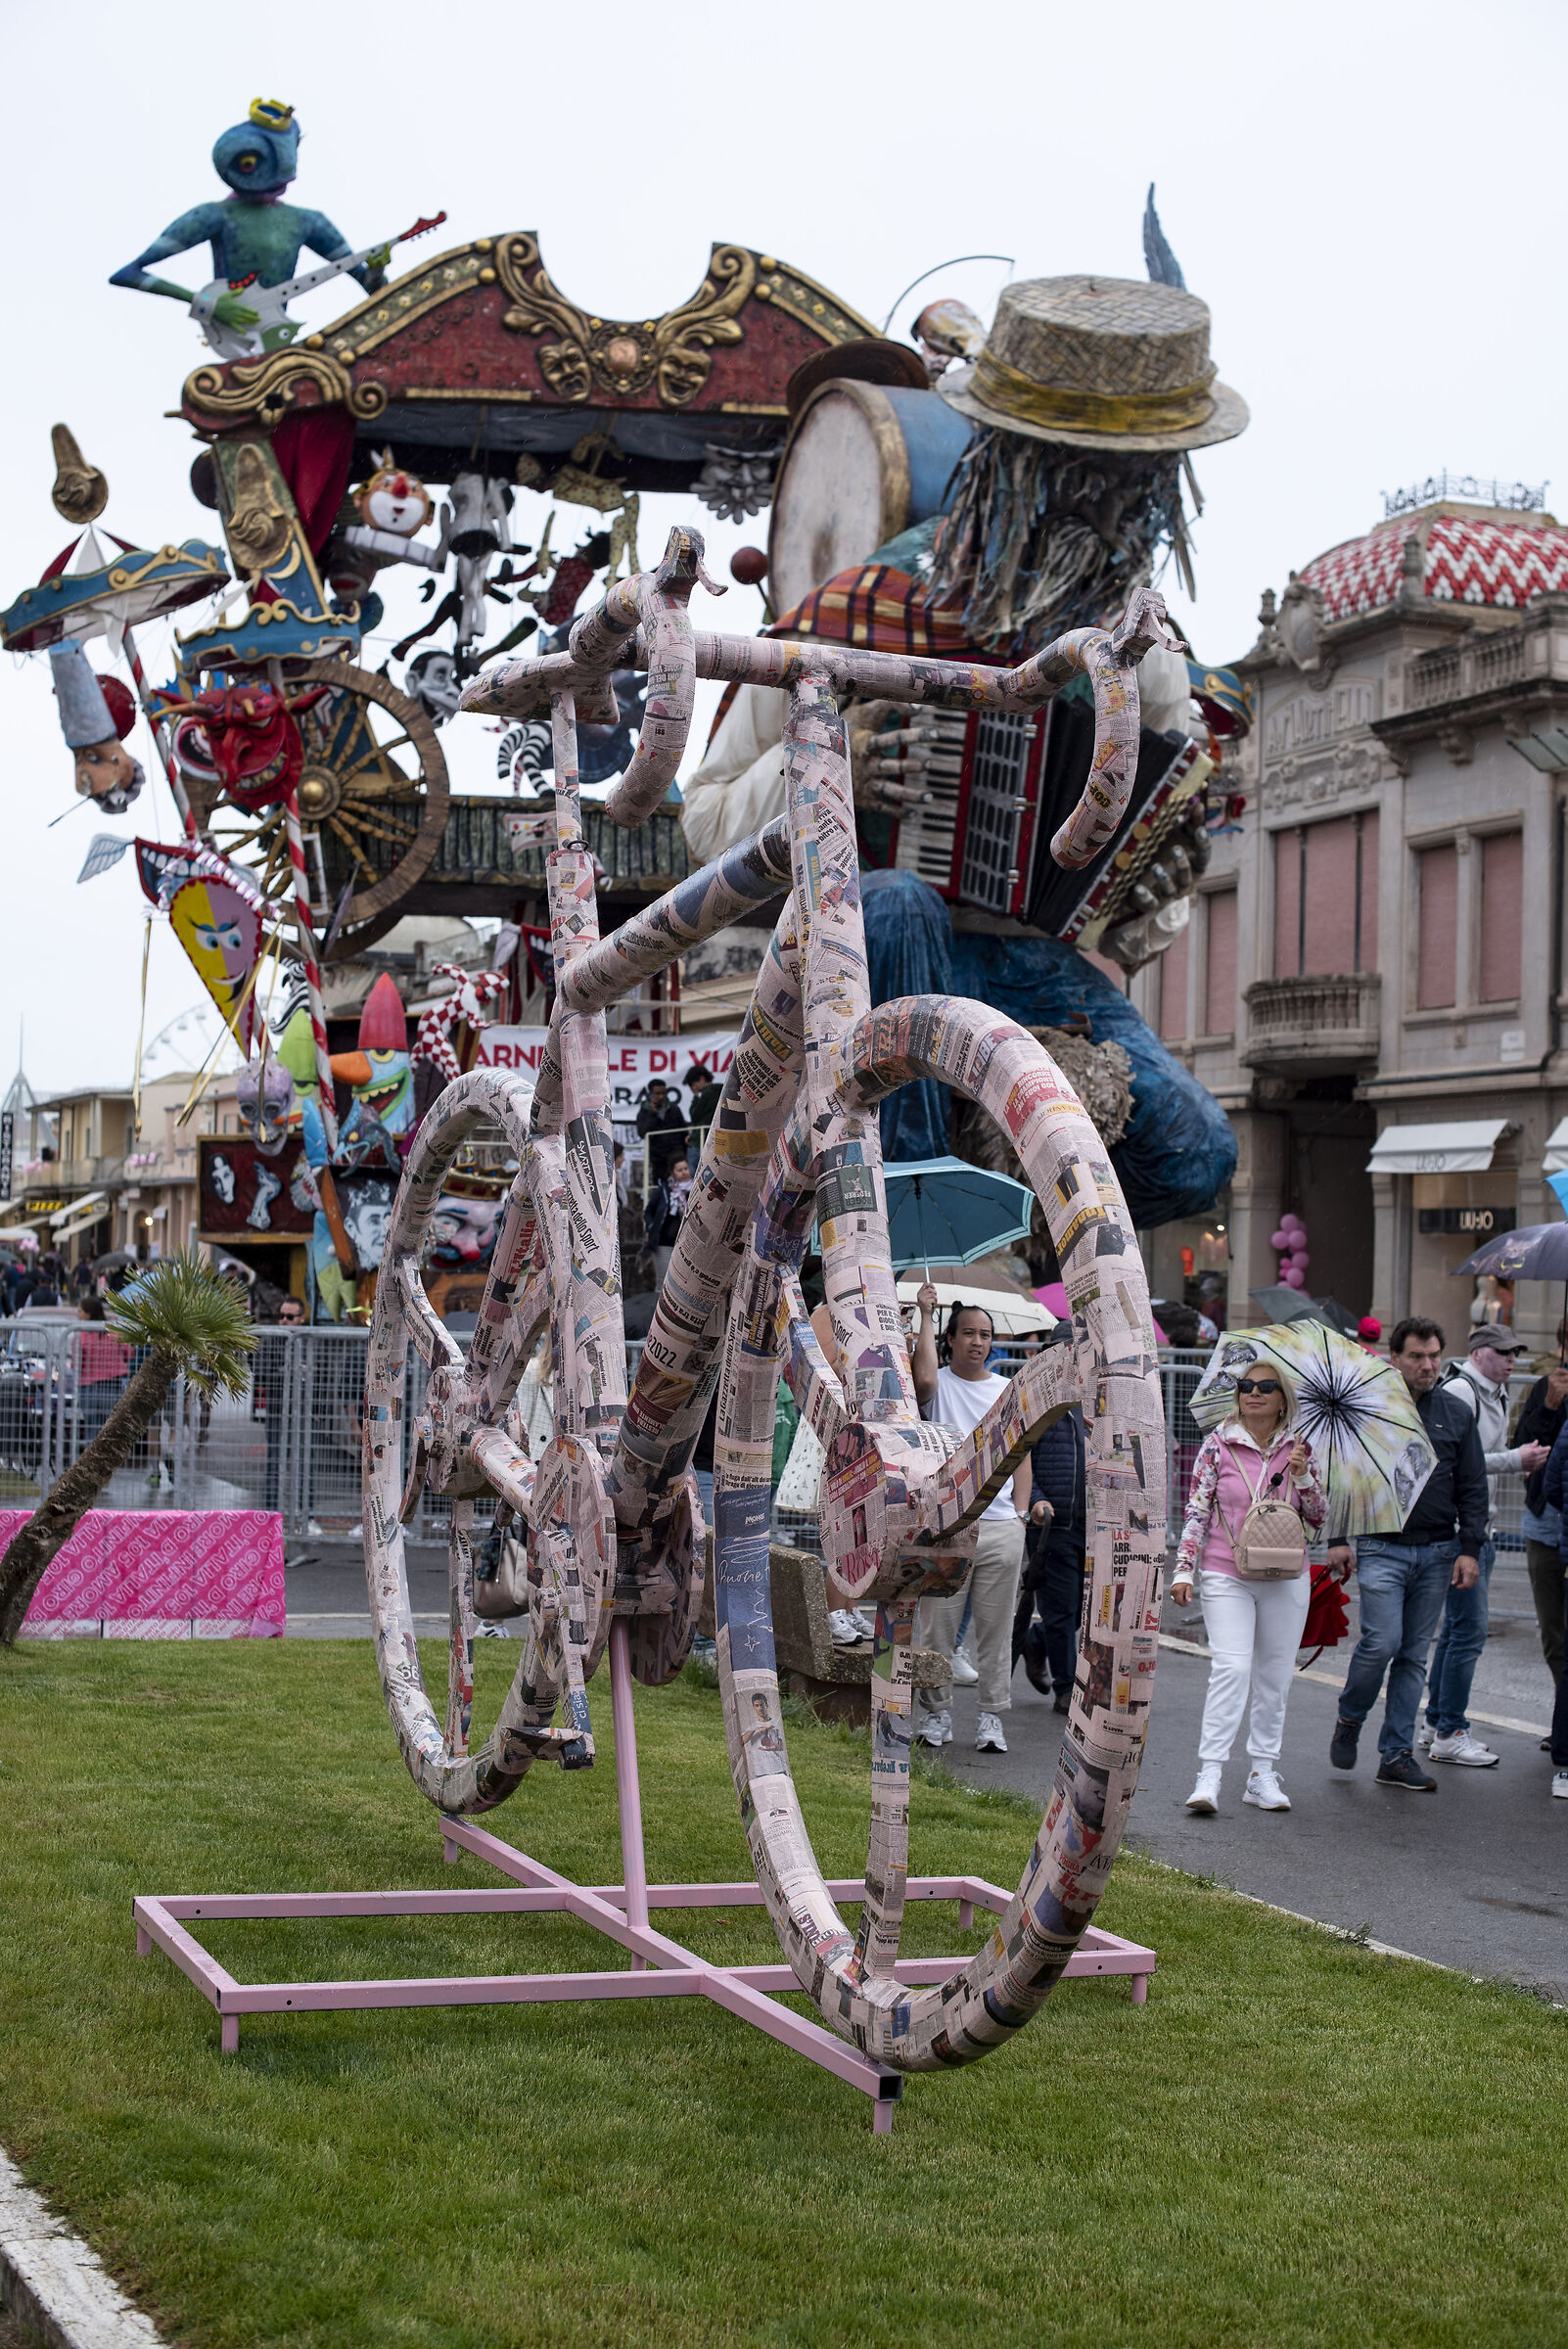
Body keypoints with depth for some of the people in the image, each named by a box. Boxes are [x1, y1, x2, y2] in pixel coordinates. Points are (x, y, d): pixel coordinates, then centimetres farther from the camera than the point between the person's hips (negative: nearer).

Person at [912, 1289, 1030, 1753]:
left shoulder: (1008, 1391, 15)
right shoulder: (939, 1384, 4)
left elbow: (1021, 1454, 17)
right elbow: (923, 1377, -21)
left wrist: (1021, 1511, 6)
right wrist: (926, 1316, -10)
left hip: (1002, 1526, 3)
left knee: (996, 1628, 4)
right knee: (937, 1624, 0)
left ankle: (991, 1718, 10)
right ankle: (936, 1712, 12)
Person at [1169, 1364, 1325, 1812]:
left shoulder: (1299, 1448, 7)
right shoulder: (1217, 1446, 1)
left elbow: (1319, 1518, 8)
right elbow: (1196, 1512, 1)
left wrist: (1303, 1477, -9)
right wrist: (1183, 1570, -6)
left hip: (1286, 1579, 3)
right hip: (1226, 1576, -3)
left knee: (1276, 1676, 6)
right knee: (1230, 1668, -16)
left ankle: (1263, 1775, 16)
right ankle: (1209, 1776, -17)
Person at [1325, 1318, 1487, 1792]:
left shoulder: (1457, 1415, 9)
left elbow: (1472, 1487, 11)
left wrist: (1470, 1549, 3)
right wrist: (1338, 1538, -3)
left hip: (1437, 1552, 3)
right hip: (1381, 1548, -3)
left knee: (1414, 1655, 5)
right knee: (1382, 1642, -15)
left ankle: (1396, 1755, 11)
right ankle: (1349, 1719, 12)